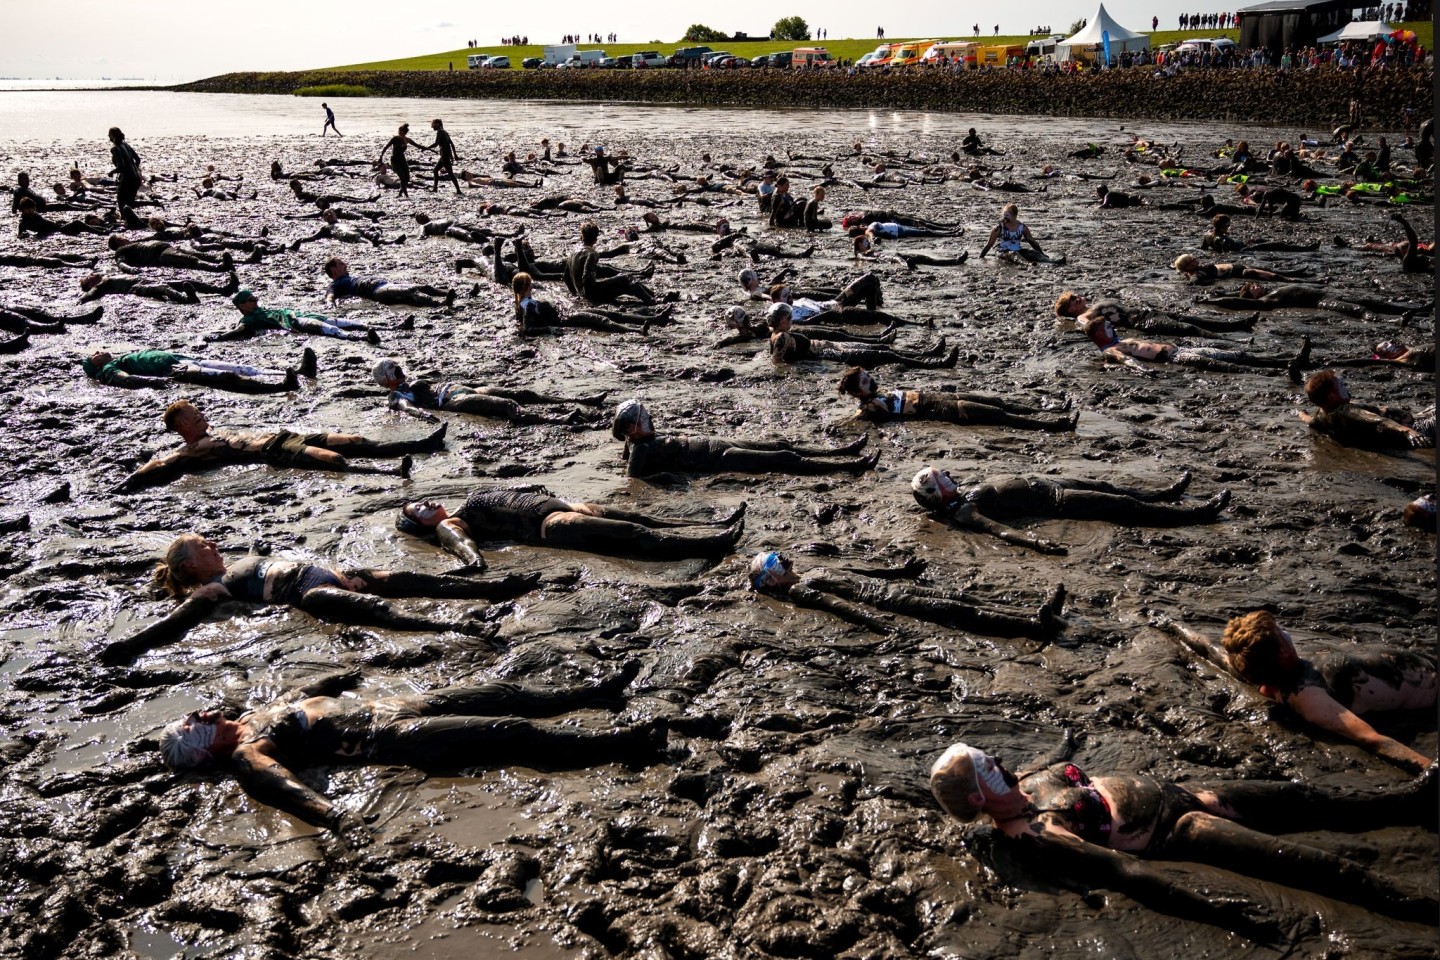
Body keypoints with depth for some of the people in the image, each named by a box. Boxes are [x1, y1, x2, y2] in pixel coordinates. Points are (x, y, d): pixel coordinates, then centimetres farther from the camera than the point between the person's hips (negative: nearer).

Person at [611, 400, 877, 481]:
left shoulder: (643, 442, 9)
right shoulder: (641, 449, -17)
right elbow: (632, 477, -31)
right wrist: (661, 475, -32)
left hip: (714, 445, 11)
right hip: (719, 459, -11)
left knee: (780, 446, 12)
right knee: (782, 459, -10)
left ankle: (842, 451, 18)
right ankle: (852, 466, -7)